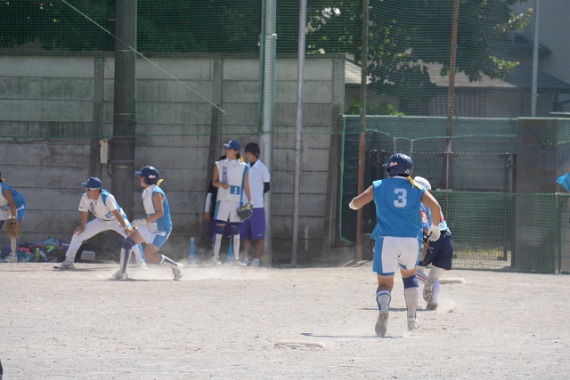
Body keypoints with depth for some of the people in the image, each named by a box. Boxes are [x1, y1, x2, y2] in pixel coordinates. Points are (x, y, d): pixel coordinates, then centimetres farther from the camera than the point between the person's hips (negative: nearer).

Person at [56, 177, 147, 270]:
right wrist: (83, 226, -1)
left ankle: (141, 263, -21)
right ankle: (68, 262, 11)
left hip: (117, 220, -5)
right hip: (101, 221, 5)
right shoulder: (85, 198, -20)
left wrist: (125, 227, -47)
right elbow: (84, 212, -3)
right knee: (78, 234, -1)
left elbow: (116, 213, -42)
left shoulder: (107, 197, -36)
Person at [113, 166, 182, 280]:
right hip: (149, 227, 9)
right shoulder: (146, 192, 8)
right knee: (127, 241, 1)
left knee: (149, 255, -13)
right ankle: (122, 272, 4)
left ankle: (175, 266, 3)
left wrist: (143, 221, -30)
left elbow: (160, 212, -29)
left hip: (161, 229, -9)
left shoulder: (156, 193, -21)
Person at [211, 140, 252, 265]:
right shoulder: (219, 165, 5)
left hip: (237, 201, 1)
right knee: (219, 227, -5)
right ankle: (215, 256, -1)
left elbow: (246, 186, 9)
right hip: (223, 200, -1)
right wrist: (221, 184, -15)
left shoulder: (243, 167, 7)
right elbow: (214, 182, 7)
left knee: (236, 230, 3)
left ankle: (236, 258, 7)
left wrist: (249, 200, -1)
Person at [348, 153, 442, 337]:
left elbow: (356, 203, 2)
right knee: (409, 275, 29)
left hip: (386, 240, -2)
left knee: (385, 283, 3)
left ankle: (383, 308, -32)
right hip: (411, 240, 2)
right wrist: (435, 227, 12)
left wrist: (352, 204, 26)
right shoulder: (416, 189, 11)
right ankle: (412, 320, 23)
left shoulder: (379, 186, 9)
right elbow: (435, 206, -3)